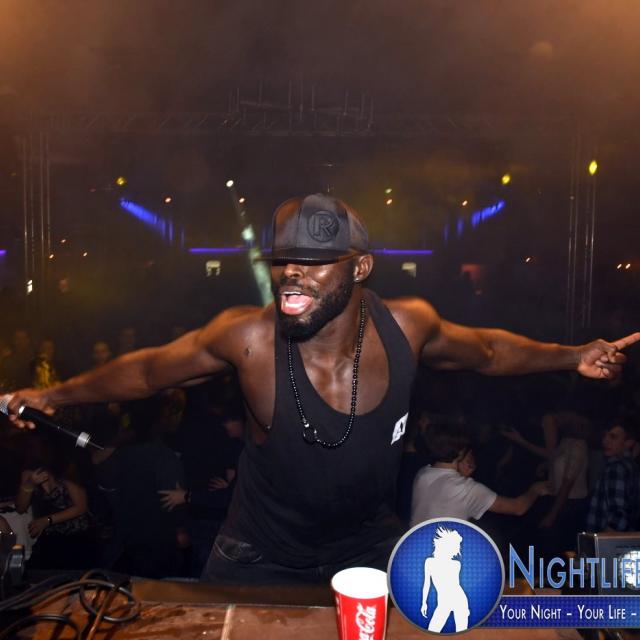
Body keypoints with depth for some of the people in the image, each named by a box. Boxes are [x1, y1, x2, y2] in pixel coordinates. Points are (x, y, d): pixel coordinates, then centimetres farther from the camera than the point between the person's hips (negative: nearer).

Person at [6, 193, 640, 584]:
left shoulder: (408, 324, -20)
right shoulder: (247, 336, -26)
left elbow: (485, 350, 3)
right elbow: (148, 370, -8)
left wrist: (574, 356, 4)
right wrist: (54, 394, -2)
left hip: (370, 548, 3)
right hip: (260, 558, -2)